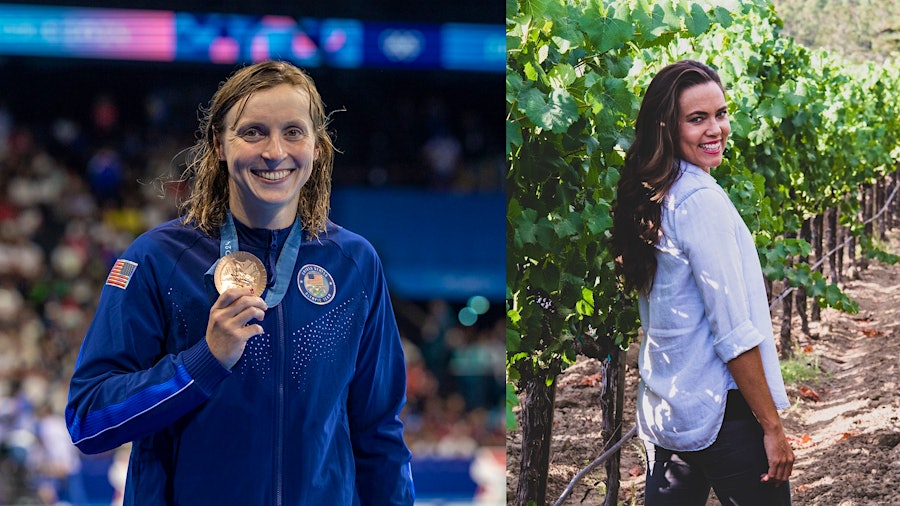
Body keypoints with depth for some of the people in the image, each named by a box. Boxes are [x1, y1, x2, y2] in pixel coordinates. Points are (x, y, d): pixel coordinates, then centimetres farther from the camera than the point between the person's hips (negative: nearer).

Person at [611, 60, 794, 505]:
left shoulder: (649, 199, 9)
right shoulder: (702, 200, -17)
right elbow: (734, 332, -18)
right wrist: (772, 427, -14)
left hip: (663, 413, 8)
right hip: (720, 412, -8)